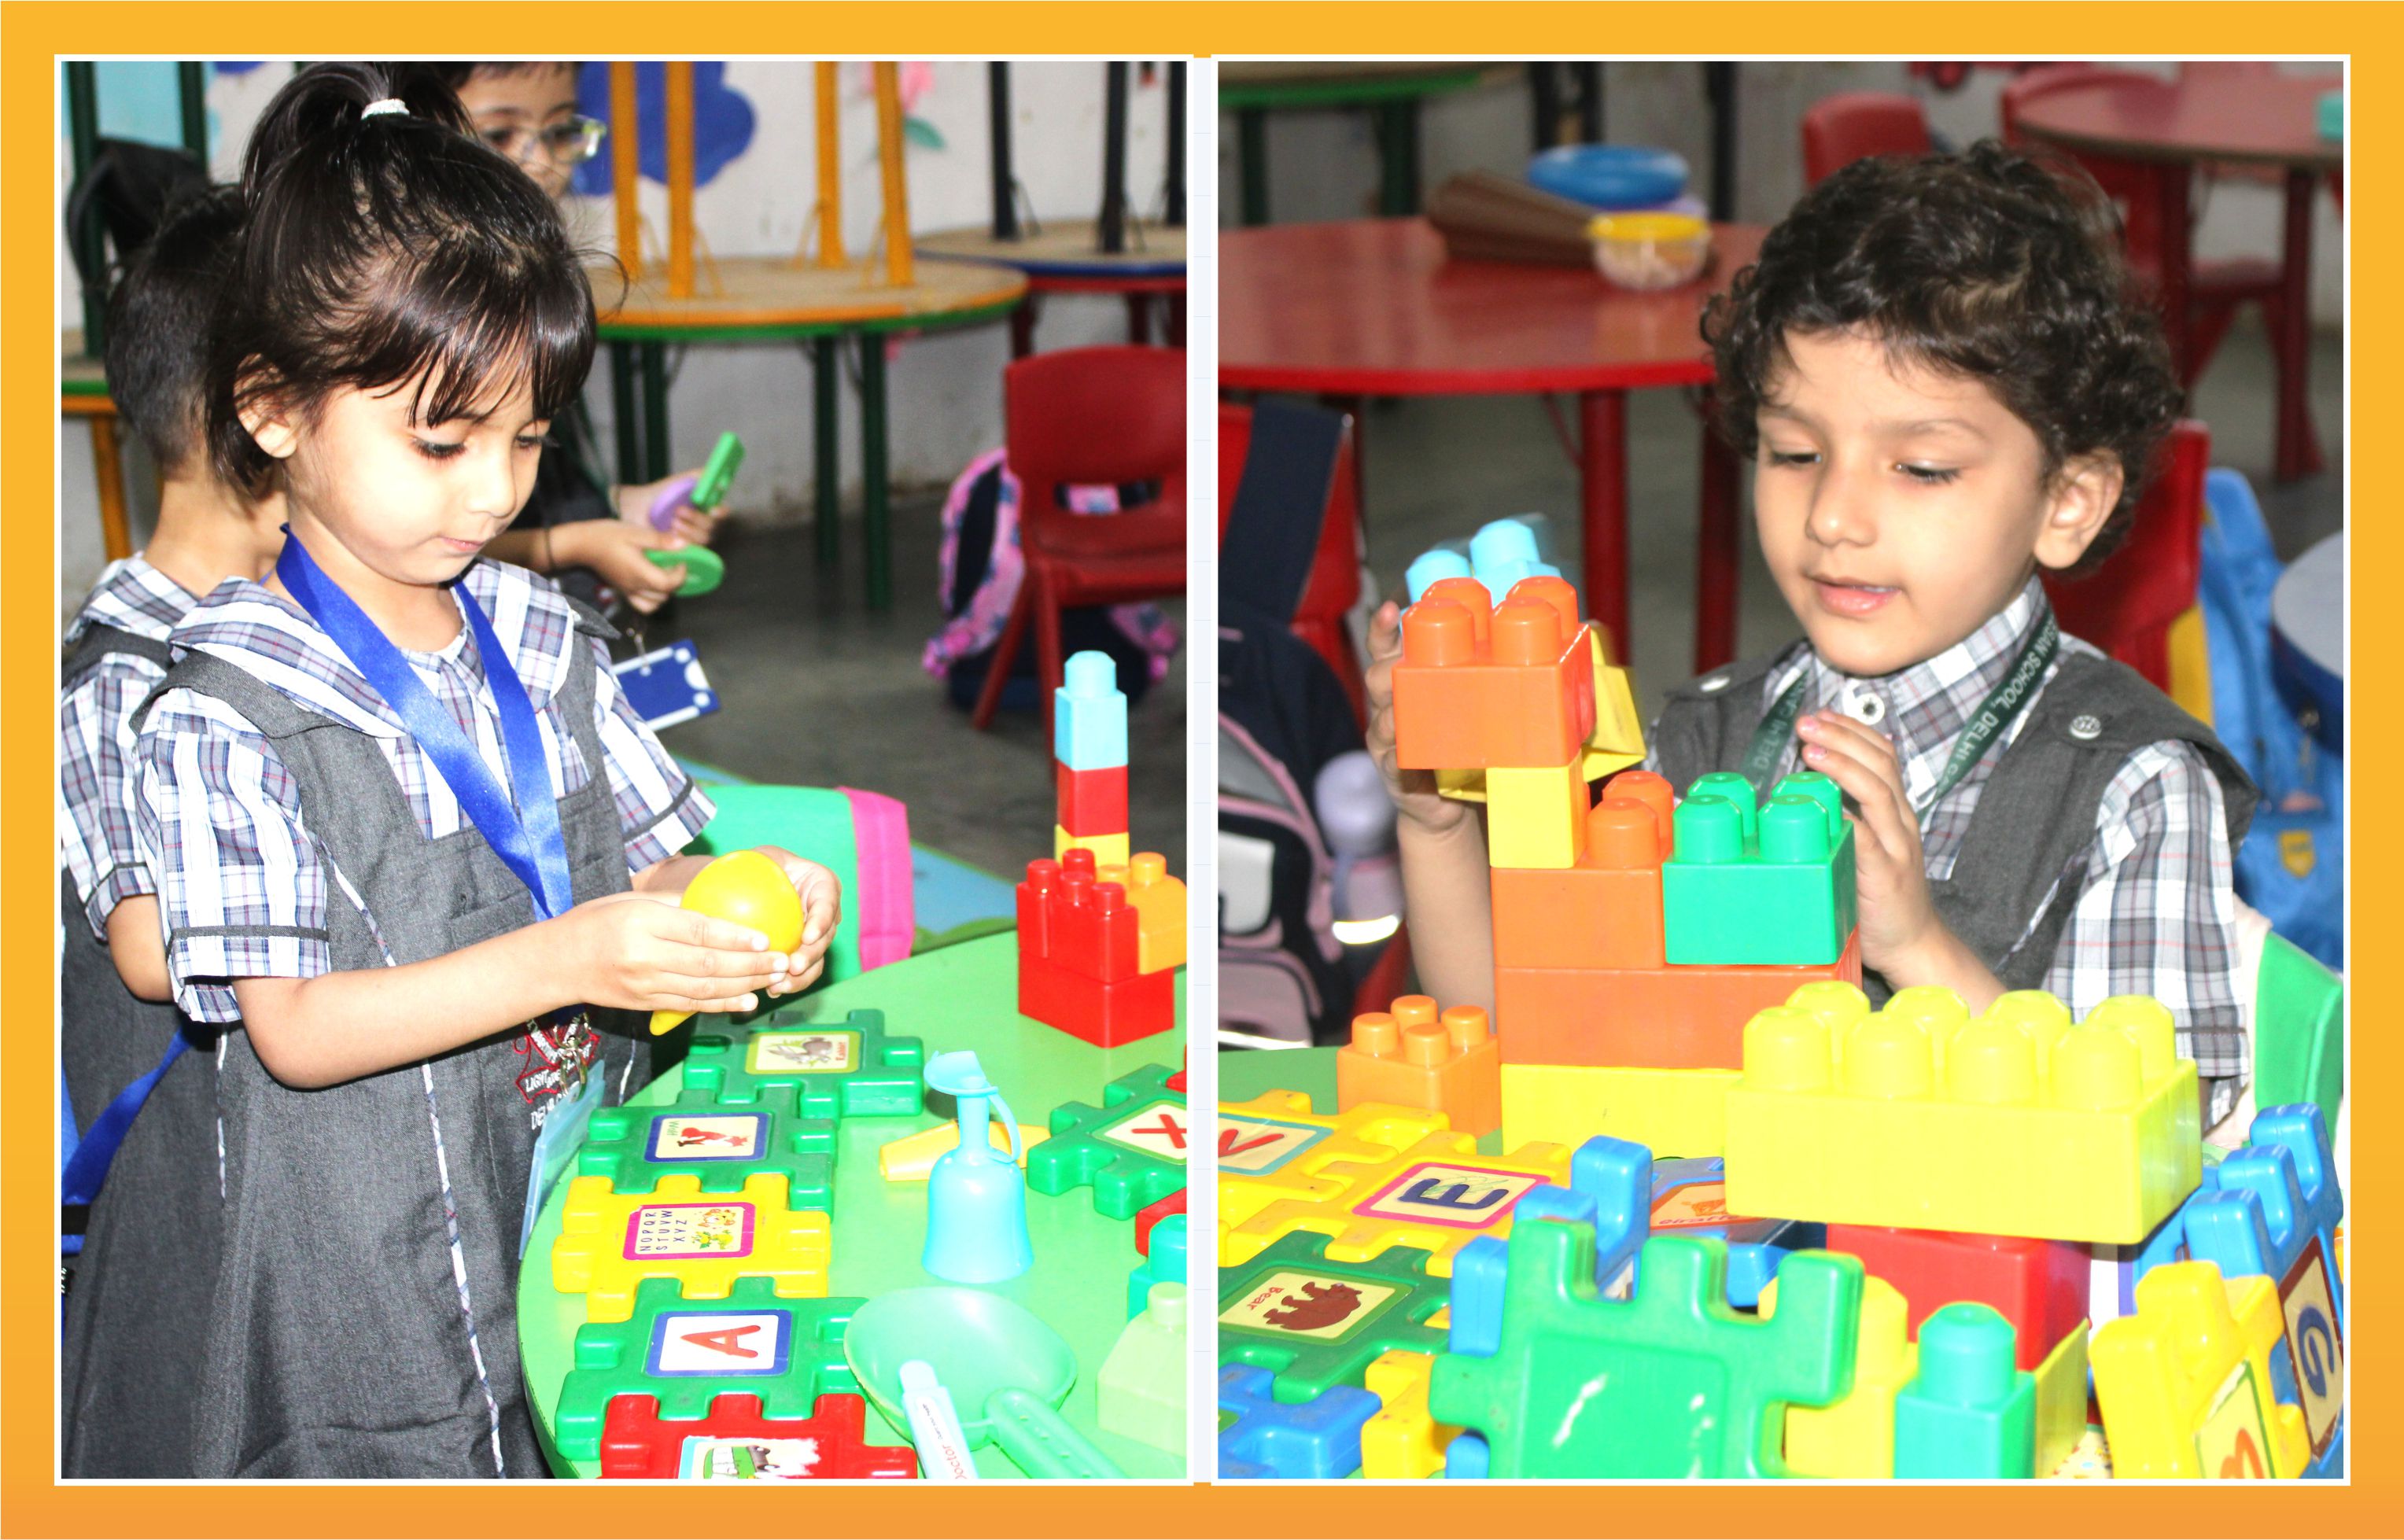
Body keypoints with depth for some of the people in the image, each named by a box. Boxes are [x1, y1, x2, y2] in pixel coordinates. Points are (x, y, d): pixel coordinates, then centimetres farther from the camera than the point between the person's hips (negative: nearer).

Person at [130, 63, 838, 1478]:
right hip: (383, 1278, -5)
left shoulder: (544, 639, 5)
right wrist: (559, 960, -29)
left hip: (597, 1215, 5)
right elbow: (292, 1030, -18)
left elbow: (645, 866, 12)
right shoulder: (232, 710, -14)